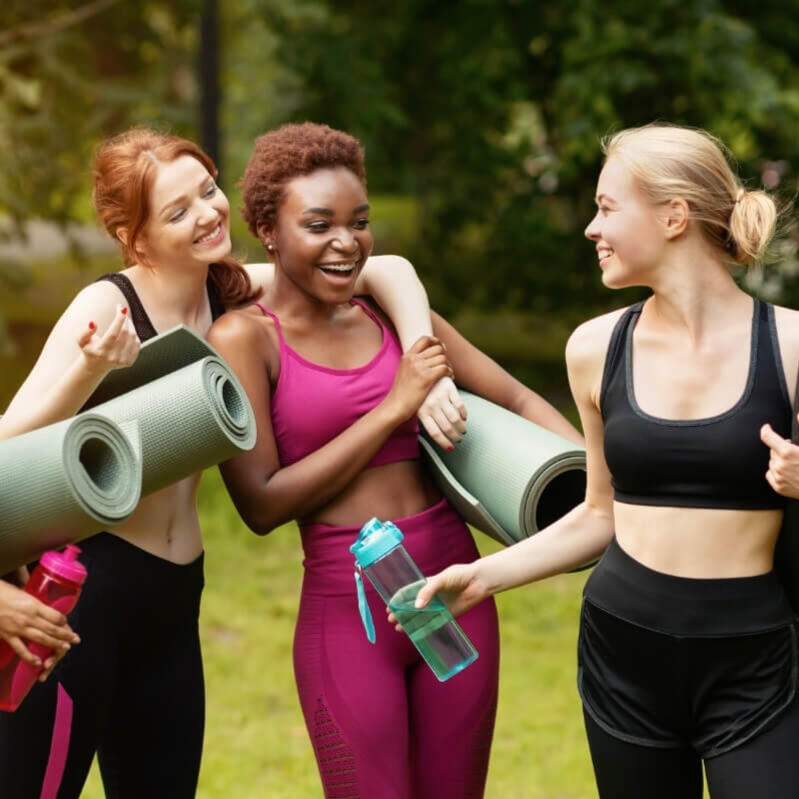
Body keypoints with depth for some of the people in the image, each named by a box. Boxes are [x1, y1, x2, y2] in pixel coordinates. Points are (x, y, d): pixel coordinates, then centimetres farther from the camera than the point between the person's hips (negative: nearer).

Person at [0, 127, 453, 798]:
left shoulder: (233, 295, 3)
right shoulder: (108, 305, -13)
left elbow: (389, 271, 5)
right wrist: (91, 370, -34)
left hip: (172, 598, 7)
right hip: (80, 586, -6)